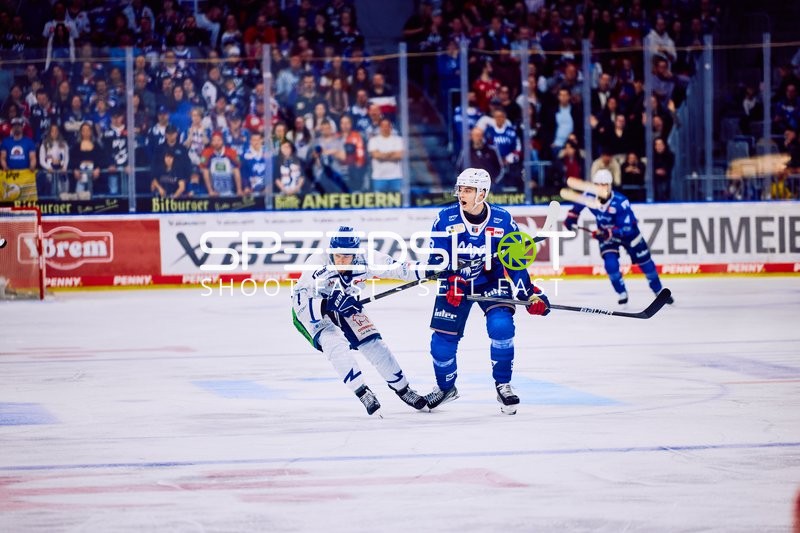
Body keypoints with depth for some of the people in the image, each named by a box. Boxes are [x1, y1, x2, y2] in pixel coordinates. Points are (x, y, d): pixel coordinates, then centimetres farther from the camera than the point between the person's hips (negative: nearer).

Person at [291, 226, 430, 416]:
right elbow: (300, 302, -38)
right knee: (335, 344, -26)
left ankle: (402, 388, 16)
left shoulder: (365, 260, -23)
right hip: (312, 310, -4)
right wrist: (330, 305, -51)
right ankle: (363, 393, -16)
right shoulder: (317, 265, -35)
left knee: (373, 344, -2)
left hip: (343, 305, 4)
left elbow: (395, 267, -11)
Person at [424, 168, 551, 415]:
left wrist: (530, 294, -9)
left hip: (491, 282, -1)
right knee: (443, 337, -2)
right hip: (455, 284, 1)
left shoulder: (502, 220, -13)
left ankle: (503, 385, -3)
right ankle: (446, 387, 25)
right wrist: (449, 281, -29)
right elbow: (437, 258, -12)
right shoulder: (446, 219, -14)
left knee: (502, 327, -22)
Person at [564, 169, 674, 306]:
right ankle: (622, 294, 3)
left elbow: (626, 228, -36)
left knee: (644, 261, 7)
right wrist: (571, 217, -5)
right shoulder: (590, 196, -22)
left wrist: (609, 233, -47)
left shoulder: (620, 202, -35)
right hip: (605, 233, 3)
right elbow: (578, 204, 4)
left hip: (627, 232, -3)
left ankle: (659, 291, 27)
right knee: (610, 264, -17)